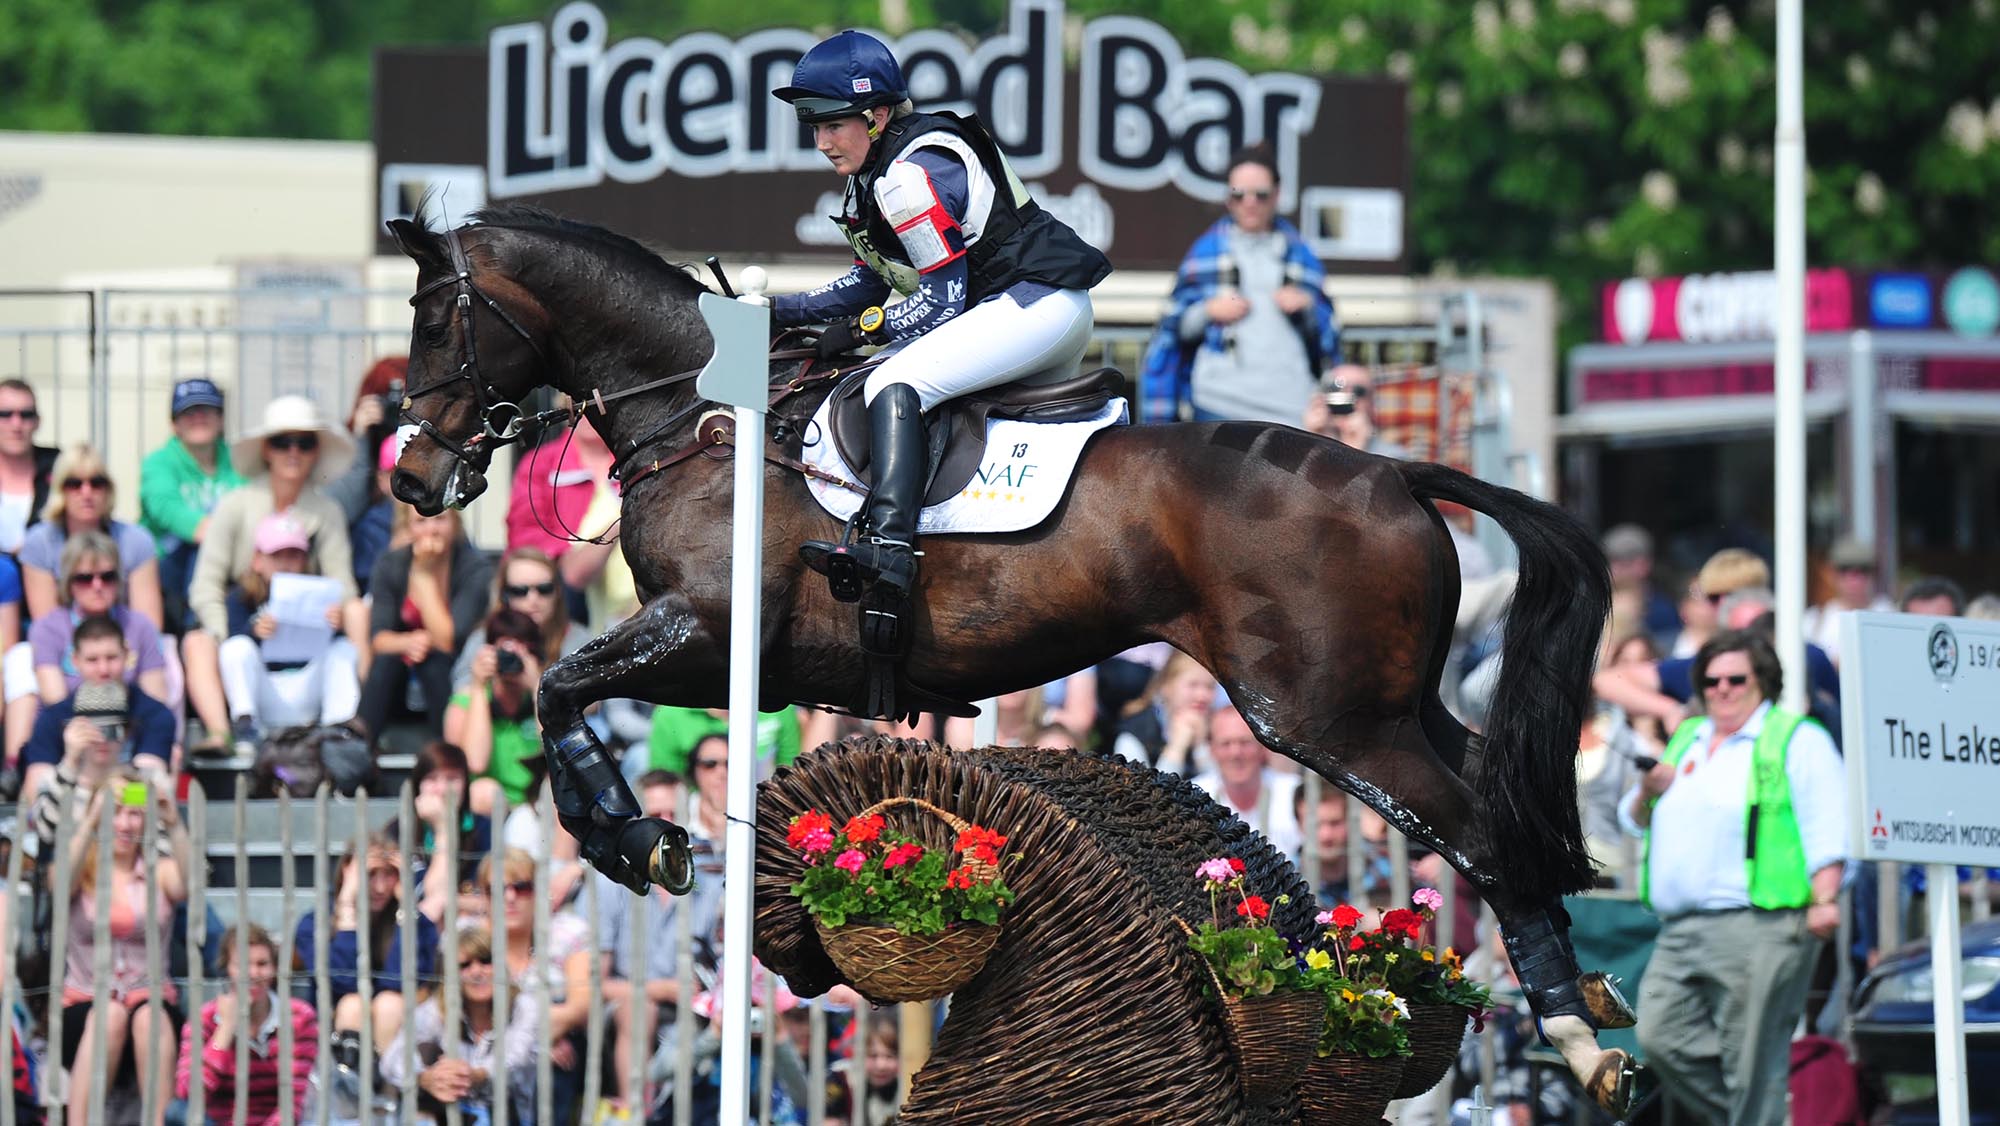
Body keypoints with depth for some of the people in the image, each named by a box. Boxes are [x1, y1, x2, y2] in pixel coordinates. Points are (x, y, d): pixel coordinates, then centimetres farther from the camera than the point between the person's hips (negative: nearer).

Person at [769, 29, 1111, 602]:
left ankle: (890, 544, -41)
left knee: (894, 383, -25)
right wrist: (781, 312, 11)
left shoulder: (911, 177, -18)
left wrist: (864, 326, -12)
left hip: (1039, 303, -12)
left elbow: (944, 301, -18)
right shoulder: (872, 176, 13)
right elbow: (868, 282, 20)